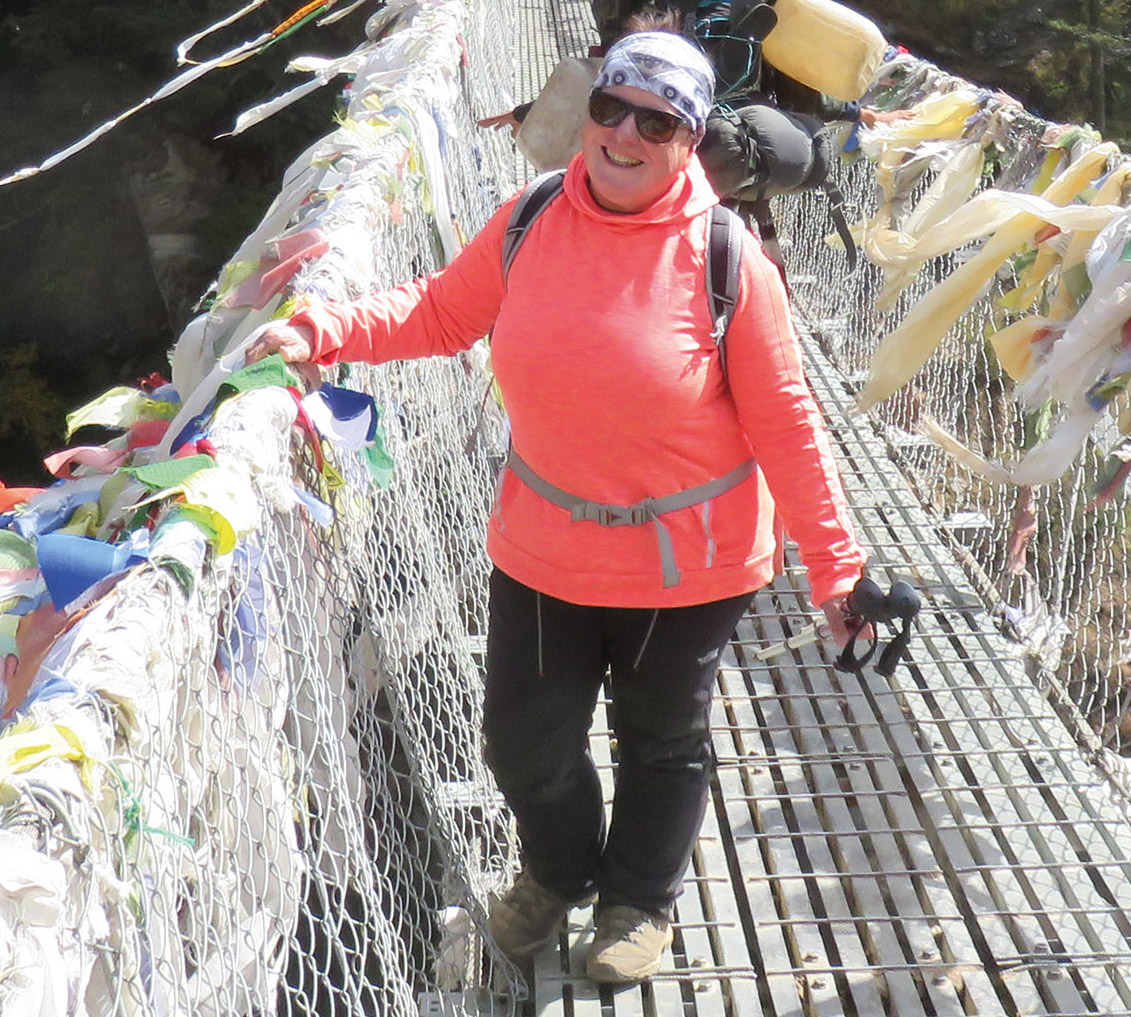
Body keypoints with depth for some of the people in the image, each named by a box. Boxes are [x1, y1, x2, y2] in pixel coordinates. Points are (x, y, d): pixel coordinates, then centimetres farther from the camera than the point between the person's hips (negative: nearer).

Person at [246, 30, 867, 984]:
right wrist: (321, 332, -10)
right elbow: (440, 309, 5)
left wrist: (834, 565, -10)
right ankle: (558, 869, 49)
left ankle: (640, 899, 47)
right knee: (525, 737, 15)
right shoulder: (531, 223, -8)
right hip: (544, 549, 3)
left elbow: (784, 422, -13)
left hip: (687, 564, -3)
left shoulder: (725, 258, -17)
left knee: (664, 741, 19)